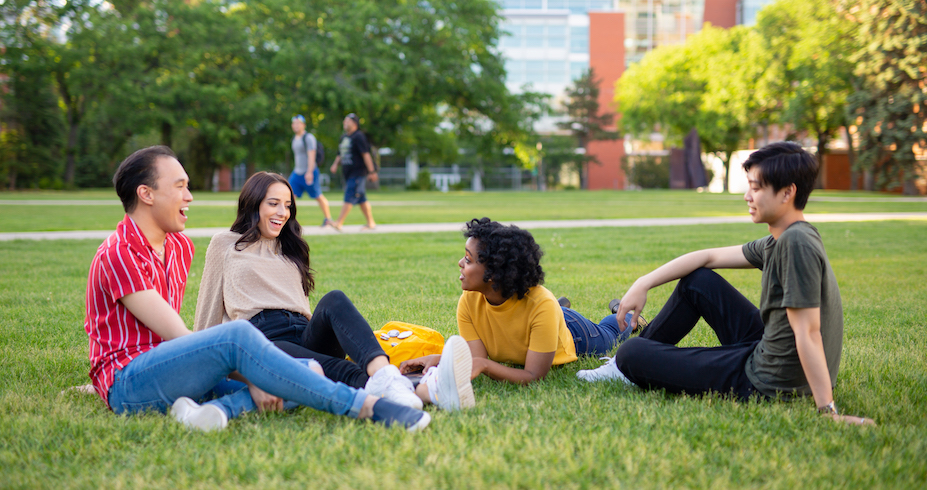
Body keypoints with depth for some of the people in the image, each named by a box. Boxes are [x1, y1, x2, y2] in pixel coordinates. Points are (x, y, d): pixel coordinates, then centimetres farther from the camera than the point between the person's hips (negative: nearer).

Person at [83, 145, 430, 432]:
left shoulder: (180, 247, 17)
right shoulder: (118, 255, -12)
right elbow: (178, 336, -18)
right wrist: (249, 378, -22)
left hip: (173, 373, 8)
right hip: (129, 384, -8)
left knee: (309, 370, -9)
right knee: (237, 334, -33)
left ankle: (220, 408, -37)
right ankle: (367, 406, -35)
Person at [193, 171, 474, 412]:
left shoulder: (290, 249, 32)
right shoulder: (224, 245, 17)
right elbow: (210, 305, 18)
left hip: (304, 335, 5)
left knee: (334, 301, -33)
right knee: (326, 366, -39)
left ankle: (385, 377, -65)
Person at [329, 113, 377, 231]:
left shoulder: (358, 136, -9)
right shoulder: (343, 137, 17)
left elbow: (366, 154, -13)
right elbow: (340, 154, 25)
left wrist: (372, 171, -17)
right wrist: (336, 164, 5)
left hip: (358, 172, -9)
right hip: (347, 173, 9)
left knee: (349, 198, -13)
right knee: (361, 200, 12)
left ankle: (339, 223, -20)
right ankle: (371, 223, 19)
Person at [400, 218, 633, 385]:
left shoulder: (541, 305, -50)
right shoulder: (468, 303, -36)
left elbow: (533, 376, -49)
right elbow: (477, 359, -37)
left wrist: (483, 364, -63)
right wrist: (441, 359, -56)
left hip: (571, 336, -3)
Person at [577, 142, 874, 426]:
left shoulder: (797, 243, -24)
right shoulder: (779, 241, 7)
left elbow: (808, 334, -28)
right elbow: (710, 257, 15)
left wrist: (828, 411, -29)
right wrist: (644, 284, 9)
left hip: (767, 383, -9)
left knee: (630, 354, -6)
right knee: (697, 279, 20)